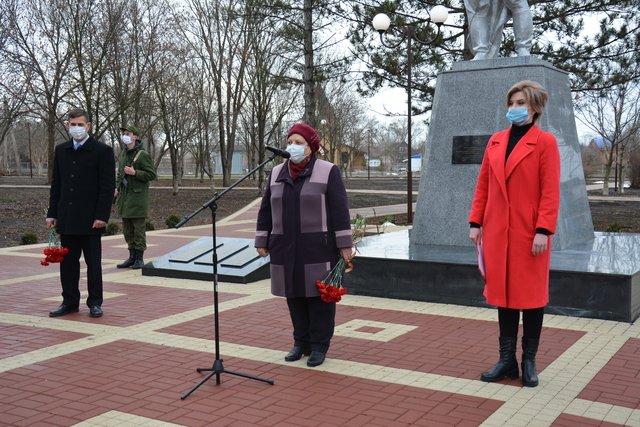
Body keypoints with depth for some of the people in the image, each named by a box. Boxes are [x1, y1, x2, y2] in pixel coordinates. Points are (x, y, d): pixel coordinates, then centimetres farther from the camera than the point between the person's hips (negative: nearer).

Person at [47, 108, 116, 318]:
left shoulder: (103, 151, -5)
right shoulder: (61, 150, 11)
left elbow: (108, 186, -8)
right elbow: (56, 184, 13)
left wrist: (102, 216, -14)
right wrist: (52, 213, 7)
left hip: (90, 219, -5)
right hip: (66, 218, 5)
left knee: (93, 263, 3)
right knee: (67, 262, 9)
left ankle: (95, 303, 13)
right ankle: (70, 301, 19)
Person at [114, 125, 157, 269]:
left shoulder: (143, 155, -9)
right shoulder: (122, 154, 13)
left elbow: (152, 174, -10)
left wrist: (135, 173, -19)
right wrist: (117, 188, 11)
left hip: (138, 197, -7)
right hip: (124, 197, 7)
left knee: (139, 228, -3)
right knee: (127, 229, 11)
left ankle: (139, 258, 4)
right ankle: (132, 256, 20)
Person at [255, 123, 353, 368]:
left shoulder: (328, 172, -5)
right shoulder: (277, 173, 8)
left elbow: (339, 210, -8)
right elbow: (266, 210, 11)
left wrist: (344, 244, -12)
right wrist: (262, 242, 7)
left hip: (318, 248, -4)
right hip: (287, 249, 4)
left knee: (319, 294, 1)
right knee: (294, 295, 9)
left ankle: (319, 346, 11)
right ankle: (301, 342, 22)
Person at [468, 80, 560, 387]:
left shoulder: (545, 142, -4)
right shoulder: (496, 141, 11)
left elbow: (550, 191, -9)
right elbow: (483, 185, 11)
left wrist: (543, 230, -16)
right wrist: (476, 223, 5)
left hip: (529, 233, -5)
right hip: (497, 232, 5)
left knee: (531, 294, 5)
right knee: (502, 292, 9)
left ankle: (529, 361, 18)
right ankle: (507, 359, 19)